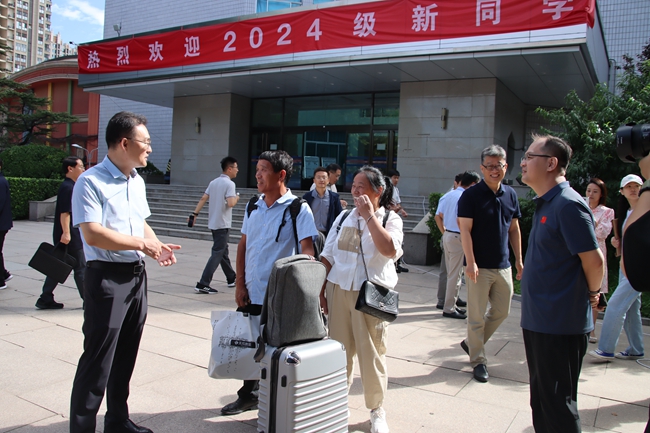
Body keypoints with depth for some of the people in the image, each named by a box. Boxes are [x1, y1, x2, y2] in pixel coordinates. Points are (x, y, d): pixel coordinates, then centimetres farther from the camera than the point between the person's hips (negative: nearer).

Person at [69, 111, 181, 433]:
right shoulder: (91, 182, -13)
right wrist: (142, 244, -17)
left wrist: (158, 247, 3)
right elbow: (93, 234, -22)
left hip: (136, 275, 8)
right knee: (98, 360, -1)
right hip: (106, 277, -8)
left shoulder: (137, 182, 13)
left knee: (126, 355, 17)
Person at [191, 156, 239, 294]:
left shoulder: (213, 182, 11)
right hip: (222, 224, -9)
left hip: (213, 223, 9)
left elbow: (203, 198, 7)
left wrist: (195, 213, 6)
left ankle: (231, 278, 32)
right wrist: (236, 198, -3)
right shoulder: (229, 184, -13)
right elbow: (230, 203, -23)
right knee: (217, 254, -7)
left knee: (223, 252, 18)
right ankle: (203, 284, -11)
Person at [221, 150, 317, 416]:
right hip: (250, 292, 6)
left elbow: (307, 251, -15)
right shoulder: (253, 207, 7)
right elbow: (243, 244, 11)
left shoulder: (298, 209, -10)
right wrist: (239, 283, 5)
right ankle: (248, 395, 38)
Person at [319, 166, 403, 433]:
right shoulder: (344, 217, 8)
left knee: (371, 353, 4)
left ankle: (377, 410, 23)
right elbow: (327, 257, 10)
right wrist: (321, 291, 5)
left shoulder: (390, 219, -2)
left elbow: (390, 250, -23)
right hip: (339, 290, 3)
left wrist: (369, 215, -19)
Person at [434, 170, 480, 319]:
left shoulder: (449, 194, 10)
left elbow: (438, 216, 11)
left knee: (451, 273, 17)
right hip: (457, 237, -9)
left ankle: (451, 304, 27)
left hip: (447, 235, 9)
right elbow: (460, 220, -23)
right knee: (455, 275, -1)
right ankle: (449, 308, 6)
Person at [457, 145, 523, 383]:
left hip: (503, 266, 6)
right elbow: (465, 231, -13)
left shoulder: (511, 194, 7)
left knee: (501, 311, 15)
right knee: (477, 316, 2)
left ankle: (471, 343, 33)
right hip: (479, 267, -6)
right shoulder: (471, 195, -9)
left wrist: (519, 260, 11)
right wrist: (471, 262, -20)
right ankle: (478, 360, 16)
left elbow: (514, 229, 13)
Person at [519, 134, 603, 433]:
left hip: (560, 325, -10)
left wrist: (592, 292, -4)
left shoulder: (568, 204, -19)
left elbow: (593, 259, -20)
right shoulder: (544, 203, 11)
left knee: (557, 403, 3)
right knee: (542, 398, 21)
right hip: (539, 320, 10)